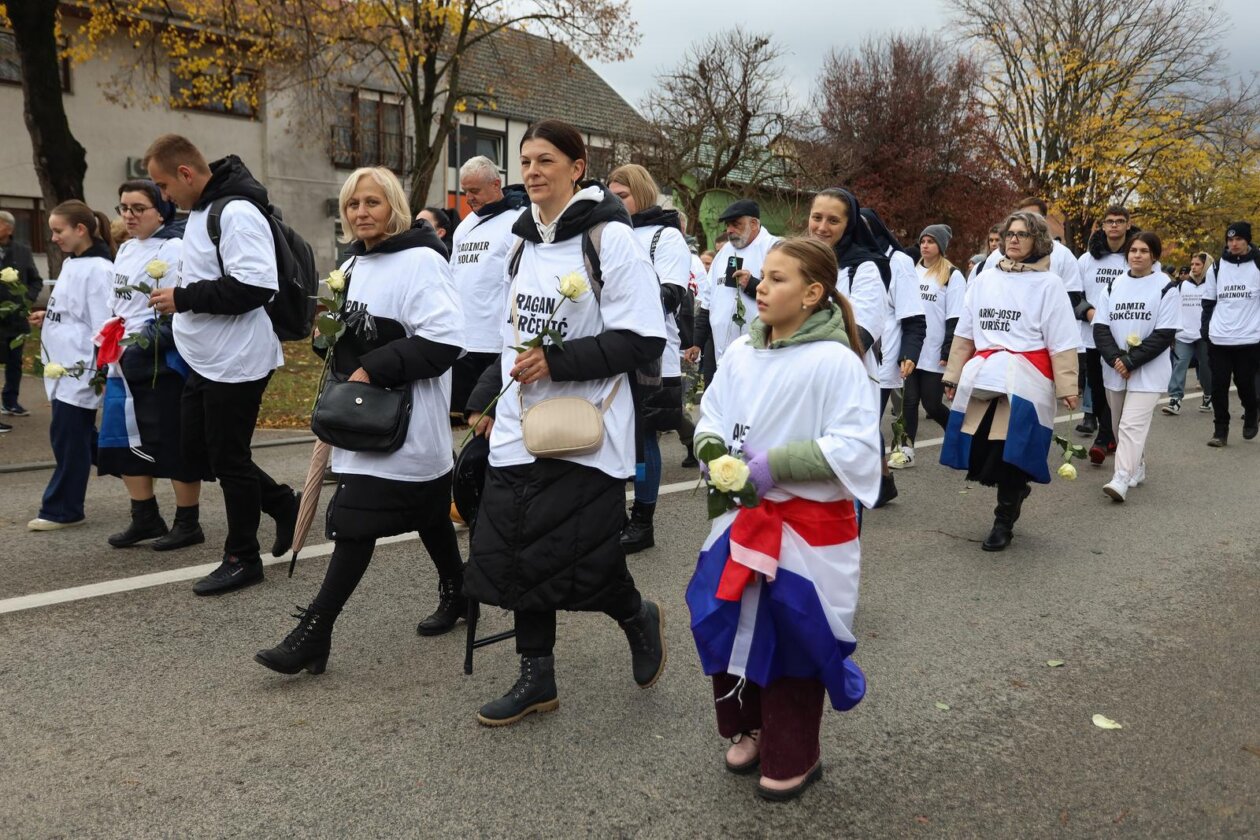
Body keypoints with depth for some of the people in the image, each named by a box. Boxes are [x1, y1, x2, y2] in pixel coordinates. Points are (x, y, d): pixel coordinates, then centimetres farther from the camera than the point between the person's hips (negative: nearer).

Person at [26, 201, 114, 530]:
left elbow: (103, 326, -18)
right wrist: (46, 318, 8)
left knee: (70, 439, -2)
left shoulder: (98, 270, -15)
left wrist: (97, 373, -20)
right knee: (72, 437, 13)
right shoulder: (70, 264, 14)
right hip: (64, 367, 9)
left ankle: (62, 509, 7)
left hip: (79, 370, -9)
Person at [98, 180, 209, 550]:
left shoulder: (173, 250, -10)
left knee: (174, 445, -1)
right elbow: (115, 306, 23)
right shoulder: (126, 250, 16)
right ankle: (146, 518, 24)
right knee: (124, 442, 12)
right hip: (124, 364, 9)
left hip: (162, 365, -9)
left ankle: (188, 524, 10)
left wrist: (148, 341, -23)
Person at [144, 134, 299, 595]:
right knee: (199, 454, 16)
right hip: (206, 361, 10)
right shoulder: (202, 209, 13)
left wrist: (184, 298, -21)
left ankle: (242, 559, 16)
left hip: (237, 362, -10)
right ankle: (283, 503, 29)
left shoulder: (236, 212, -19)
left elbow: (255, 285, -29)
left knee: (228, 459, 1)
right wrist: (178, 297, 9)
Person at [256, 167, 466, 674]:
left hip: (405, 416, -8)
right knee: (427, 511, 17)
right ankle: (455, 594, 33)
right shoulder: (353, 265, 15)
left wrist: (373, 370, -21)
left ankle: (315, 631, -5)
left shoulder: (421, 261, -13)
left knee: (357, 518, -10)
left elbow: (443, 341, -22)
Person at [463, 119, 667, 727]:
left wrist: (557, 362, -20)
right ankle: (536, 679, 23)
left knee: (582, 566, -4)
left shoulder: (610, 238, -10)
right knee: (515, 556, 7)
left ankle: (638, 616, 30)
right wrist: (487, 398, 17)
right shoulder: (524, 240, 12)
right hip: (520, 425, 7)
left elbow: (642, 339, -15)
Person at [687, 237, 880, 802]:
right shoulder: (739, 353, 2)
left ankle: (793, 757, 28)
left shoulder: (835, 362, -15)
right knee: (730, 626, 13)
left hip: (808, 527, -5)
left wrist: (776, 465, -23)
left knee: (795, 639, 6)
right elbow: (710, 419, 12)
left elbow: (855, 448, -19)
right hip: (742, 517, 6)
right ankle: (749, 728, 38)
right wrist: (715, 454, -10)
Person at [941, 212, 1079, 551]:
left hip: (1024, 378, -4)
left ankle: (1004, 522, 15)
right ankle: (1015, 490, 32)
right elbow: (964, 333, 16)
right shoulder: (985, 279, 13)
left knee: (1010, 452, -5)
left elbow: (1062, 342, -2)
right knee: (976, 452, 1)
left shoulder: (1048, 283, 2)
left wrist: (1066, 387, -6)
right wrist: (953, 376, 14)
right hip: (982, 375, 4)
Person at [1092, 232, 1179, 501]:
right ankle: (1137, 468, 31)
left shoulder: (1166, 288, -4)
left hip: (1148, 371, -5)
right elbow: (1100, 327, 3)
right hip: (1115, 369, 5)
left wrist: (1131, 361, -15)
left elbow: (1164, 334, -9)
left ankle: (1121, 479, -19)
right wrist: (1115, 358, -13)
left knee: (1132, 425, -14)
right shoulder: (1114, 285, 8)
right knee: (1118, 424, 14)